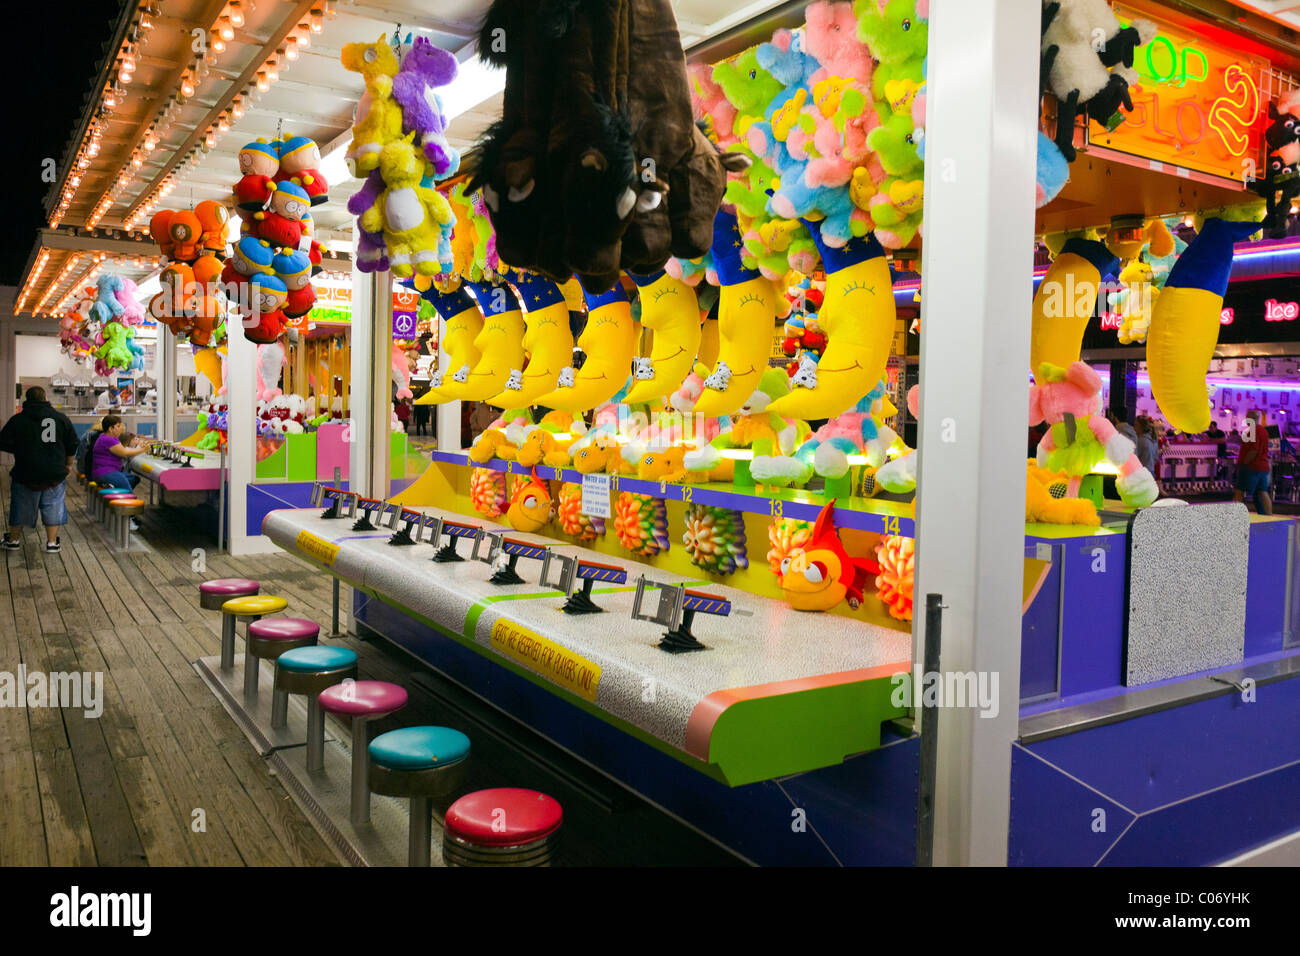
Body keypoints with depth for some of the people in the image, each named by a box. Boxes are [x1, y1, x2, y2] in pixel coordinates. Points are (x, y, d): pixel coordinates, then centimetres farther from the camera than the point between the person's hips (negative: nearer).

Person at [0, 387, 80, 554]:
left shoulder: (17, 420, -4)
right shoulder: (61, 418, 1)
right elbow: (73, 445, 6)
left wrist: (20, 450, 17)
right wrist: (68, 464, 19)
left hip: (26, 473, -1)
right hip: (55, 474, 1)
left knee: (20, 507, 15)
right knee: (53, 507, 11)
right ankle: (52, 543, 11)